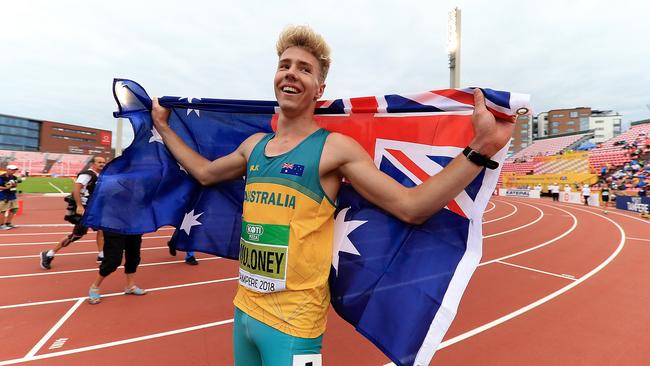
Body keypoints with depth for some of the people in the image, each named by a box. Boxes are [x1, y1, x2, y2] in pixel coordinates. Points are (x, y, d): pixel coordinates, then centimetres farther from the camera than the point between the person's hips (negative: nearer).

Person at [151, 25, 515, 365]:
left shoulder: (335, 148, -13)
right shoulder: (254, 145, 5)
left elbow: (410, 207, -17)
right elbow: (205, 173, 23)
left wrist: (481, 146, -25)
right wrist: (164, 127, 28)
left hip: (292, 322, -6)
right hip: (244, 310, 7)